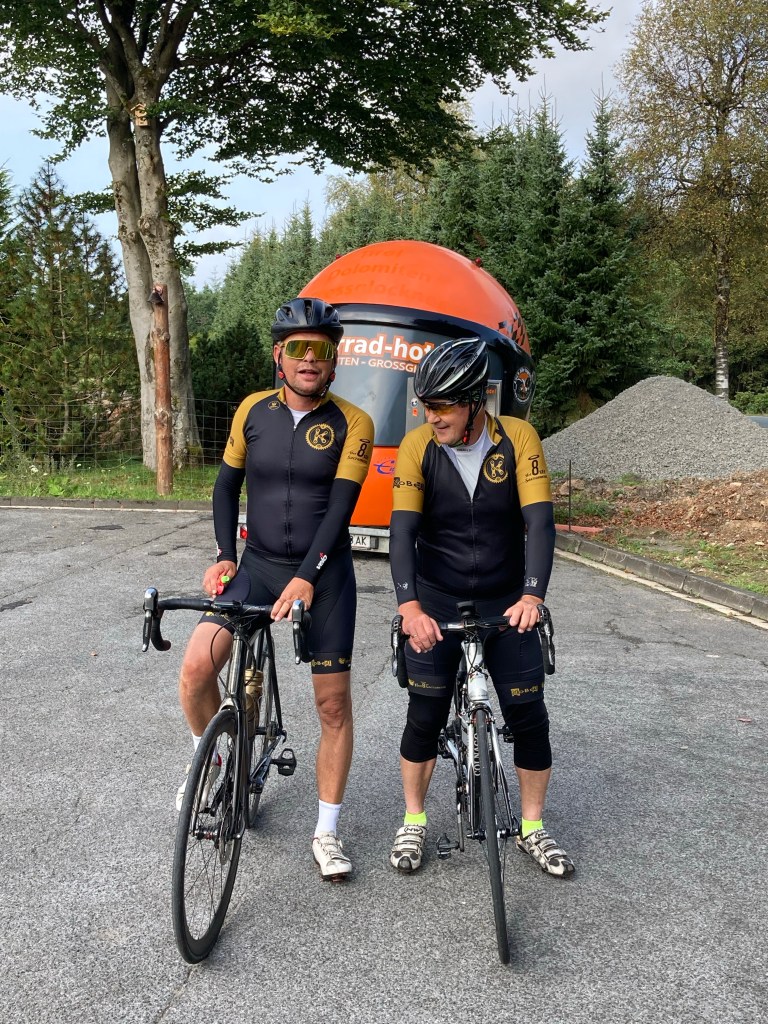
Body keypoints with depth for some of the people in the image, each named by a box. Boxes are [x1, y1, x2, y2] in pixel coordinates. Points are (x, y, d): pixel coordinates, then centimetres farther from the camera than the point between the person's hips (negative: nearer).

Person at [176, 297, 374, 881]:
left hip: (324, 575, -2)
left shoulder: (351, 423, -7)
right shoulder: (253, 411, 2)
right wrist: (225, 555, -2)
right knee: (196, 667, -17)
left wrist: (307, 576, -23)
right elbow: (227, 485, 10)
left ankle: (327, 833, 18)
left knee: (334, 703, 2)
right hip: (257, 566, 2)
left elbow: (341, 505, -14)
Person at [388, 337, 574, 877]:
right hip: (437, 602, 0)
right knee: (425, 716, 2)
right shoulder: (417, 446, -13)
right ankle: (413, 822, 24)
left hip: (507, 603, 1)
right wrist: (410, 607, -31)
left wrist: (531, 596, -33)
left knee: (529, 715, 2)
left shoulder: (518, 438, -13)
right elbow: (403, 531, -18)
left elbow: (539, 521, -19)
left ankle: (533, 828, 24)